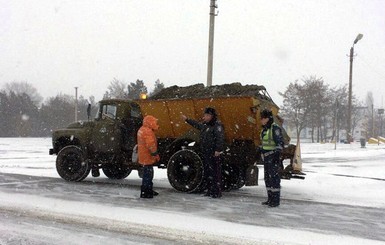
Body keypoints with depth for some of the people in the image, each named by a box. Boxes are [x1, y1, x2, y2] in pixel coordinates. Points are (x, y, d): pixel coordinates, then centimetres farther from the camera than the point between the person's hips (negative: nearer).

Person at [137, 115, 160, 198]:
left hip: (144, 156, 11)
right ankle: (144, 193, 0)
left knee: (149, 174, 19)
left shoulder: (142, 130, 15)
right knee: (148, 174, -5)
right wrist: (156, 154, -16)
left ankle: (149, 190, 28)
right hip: (147, 157, -11)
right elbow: (151, 145, -25)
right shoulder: (148, 131, -20)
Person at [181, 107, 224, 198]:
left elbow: (220, 138, -21)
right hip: (206, 154, 10)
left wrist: (218, 150, -27)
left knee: (215, 173, -5)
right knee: (207, 173, 15)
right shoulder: (205, 125, 17)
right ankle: (210, 190, 25)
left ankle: (217, 192, 0)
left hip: (214, 154, -10)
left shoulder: (217, 125, -12)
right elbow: (196, 125, 36)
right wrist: (187, 119, 41)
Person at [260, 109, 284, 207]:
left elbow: (280, 143, -17)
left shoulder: (275, 128, -12)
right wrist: (261, 154, 22)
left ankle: (276, 200, -4)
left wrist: (277, 155, -23)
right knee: (267, 178, 12)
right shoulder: (264, 129, 15)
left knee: (274, 177, -8)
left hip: (273, 157, -9)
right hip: (266, 157, 9)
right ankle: (270, 199, 19)